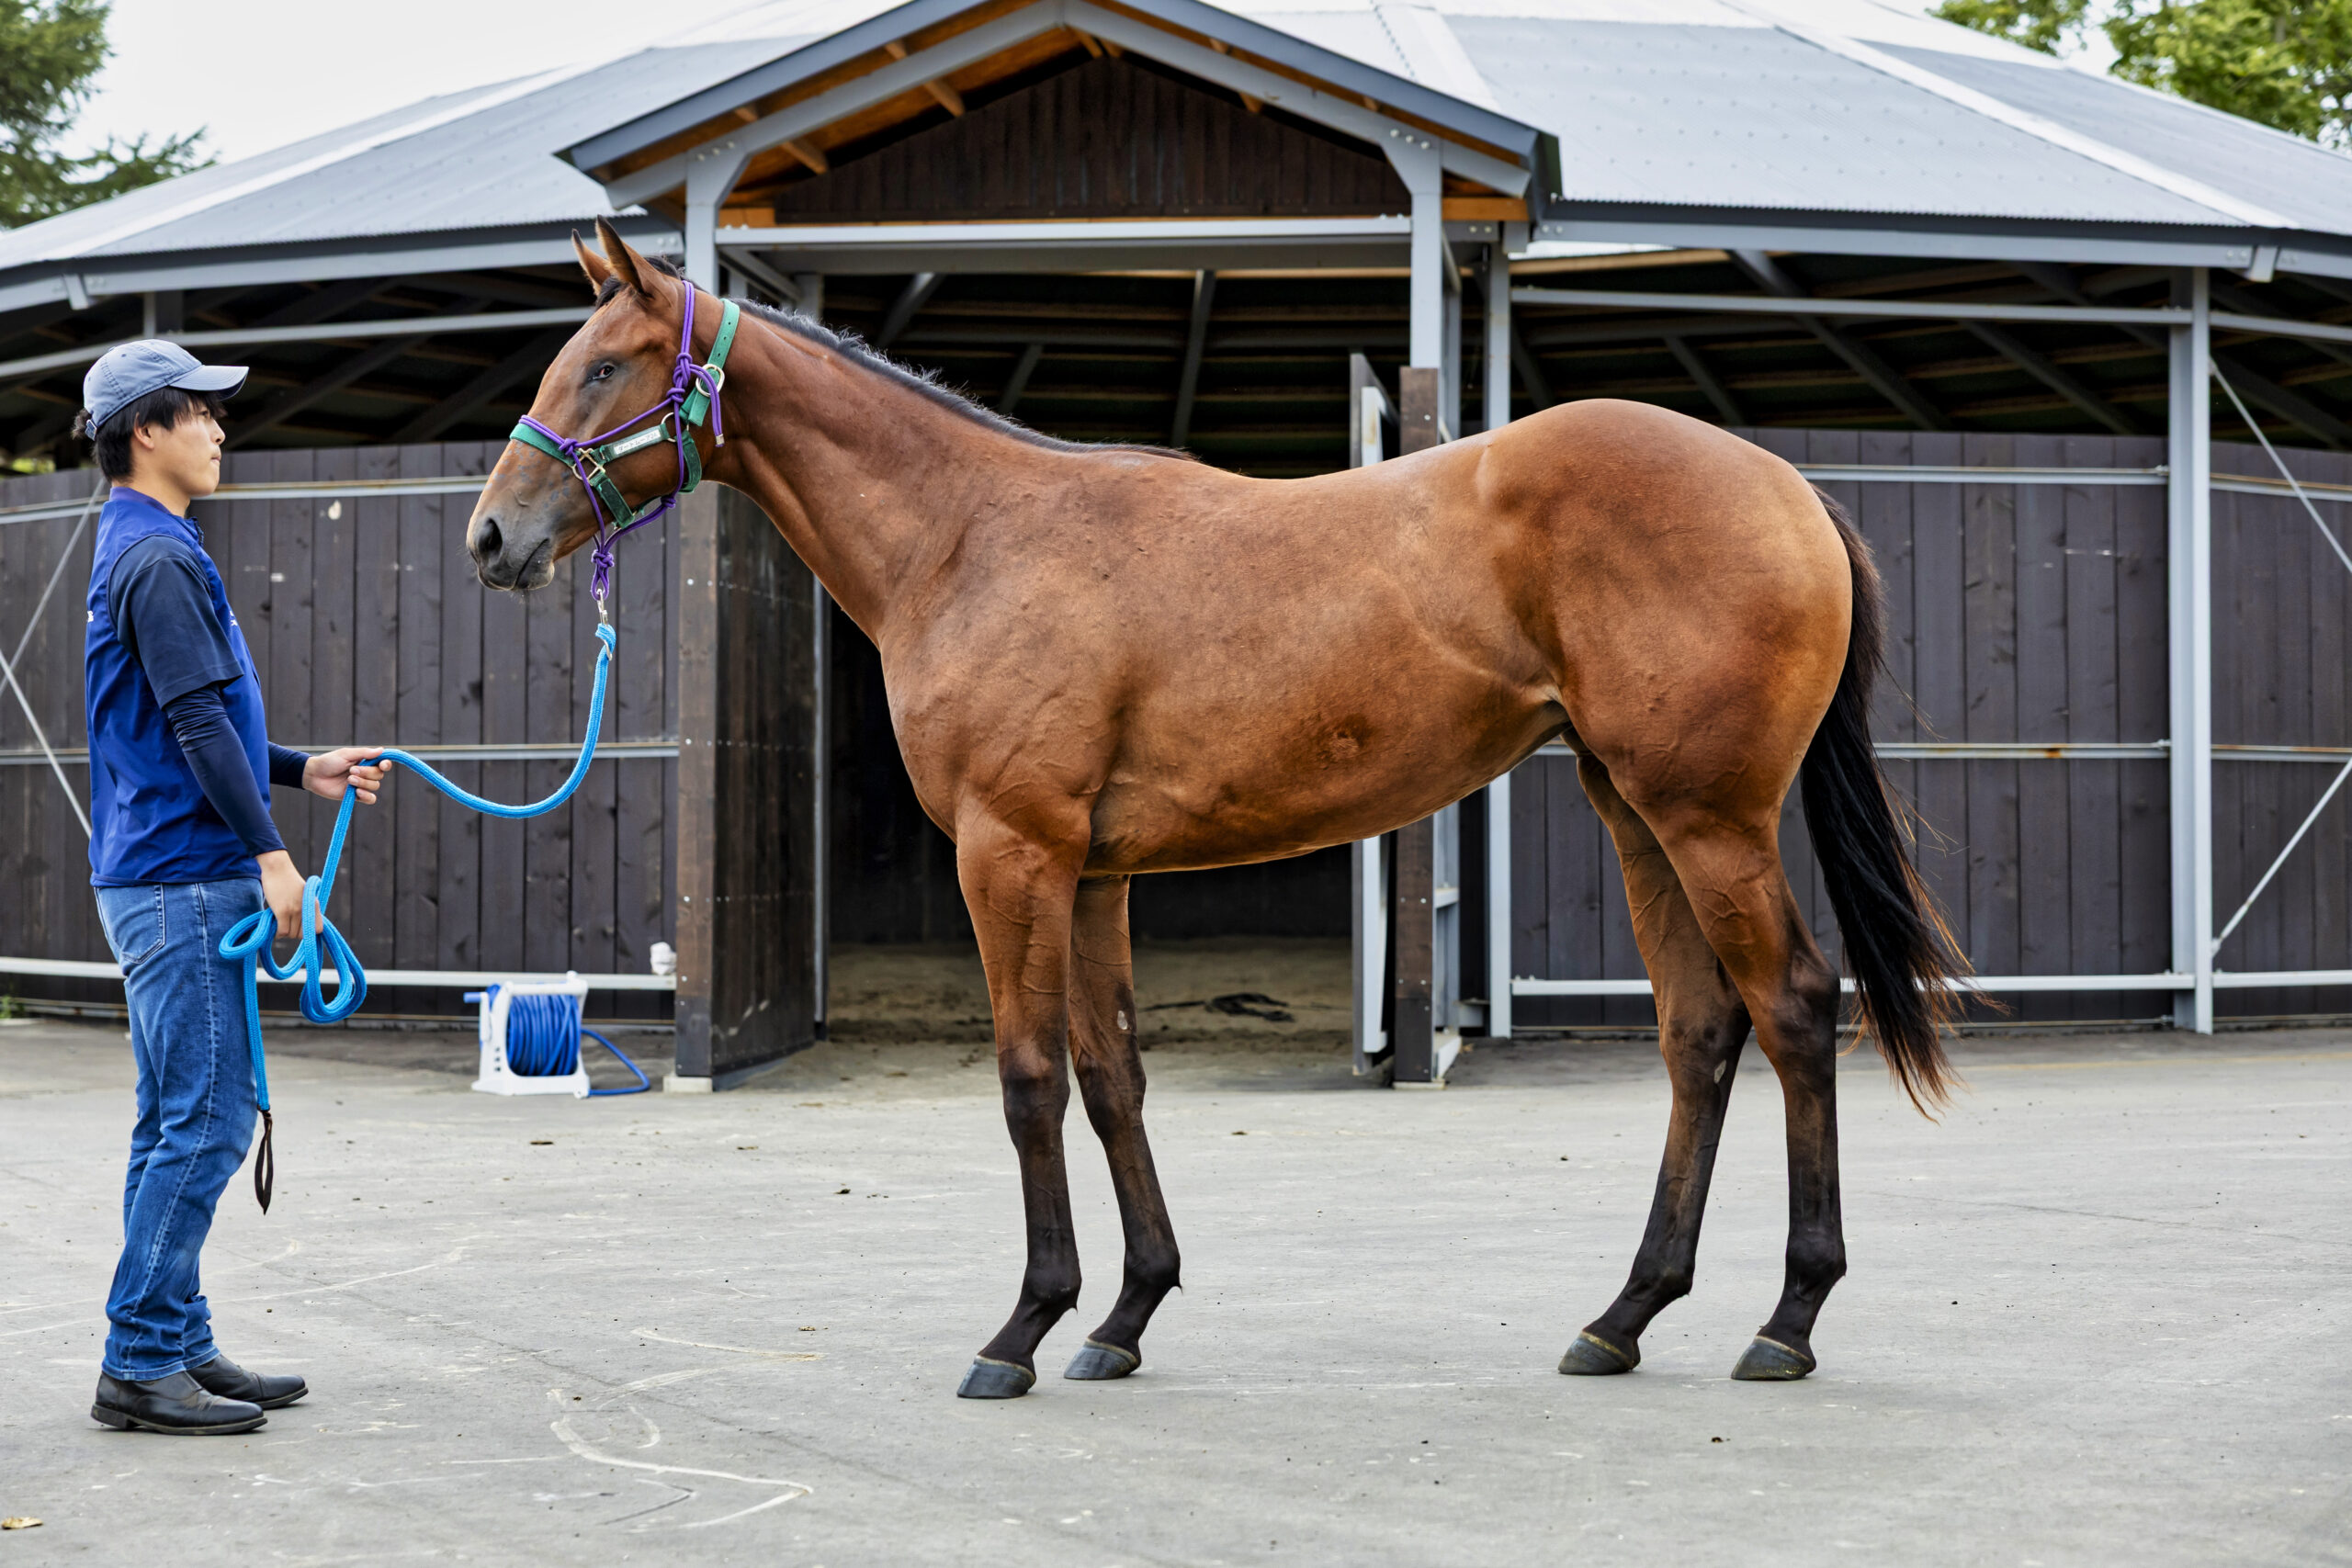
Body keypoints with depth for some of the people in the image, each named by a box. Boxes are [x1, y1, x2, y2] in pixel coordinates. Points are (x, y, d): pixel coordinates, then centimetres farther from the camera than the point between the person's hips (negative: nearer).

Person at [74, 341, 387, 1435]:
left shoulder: (147, 552, 18)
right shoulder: (158, 560, -13)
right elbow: (197, 725, -19)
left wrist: (303, 770, 20)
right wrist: (268, 853, -18)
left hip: (169, 881, 10)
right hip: (183, 881, -10)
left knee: (183, 1123, 12)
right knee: (205, 1119, -8)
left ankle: (179, 1347, 17)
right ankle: (139, 1364, -4)